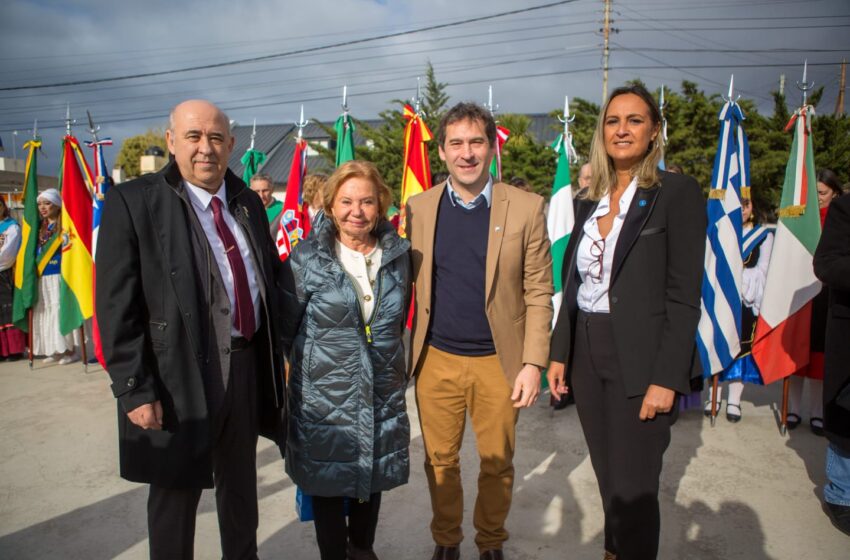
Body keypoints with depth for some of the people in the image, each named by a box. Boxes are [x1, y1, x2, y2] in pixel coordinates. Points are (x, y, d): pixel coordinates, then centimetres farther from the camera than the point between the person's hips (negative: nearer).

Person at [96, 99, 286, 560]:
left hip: (247, 365, 6)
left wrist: (275, 357, 10)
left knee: (241, 484, 23)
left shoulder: (247, 201, 6)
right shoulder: (132, 202, -11)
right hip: (179, 372, -5)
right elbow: (116, 306, -14)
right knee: (176, 492, 14)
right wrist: (134, 390, -16)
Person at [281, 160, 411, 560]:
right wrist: (309, 361, 4)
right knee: (328, 483, 10)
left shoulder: (398, 254, 1)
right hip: (324, 396, -3)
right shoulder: (306, 257, -9)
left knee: (373, 477, 19)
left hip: (382, 393, 3)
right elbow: (285, 325, -1)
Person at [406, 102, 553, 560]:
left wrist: (533, 363, -9)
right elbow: (408, 284, 3)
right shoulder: (418, 208, 1)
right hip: (435, 360, 1)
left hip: (498, 361, -1)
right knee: (440, 461, 15)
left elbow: (539, 293, -4)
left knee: (497, 463, 15)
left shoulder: (525, 208, -5)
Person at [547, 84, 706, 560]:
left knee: (634, 487, 3)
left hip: (641, 360, -5)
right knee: (607, 477, 18)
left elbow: (684, 296, -12)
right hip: (588, 356, 6)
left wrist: (666, 378, -16)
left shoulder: (678, 193, -7)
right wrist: (560, 353, 8)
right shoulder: (589, 202, 10)